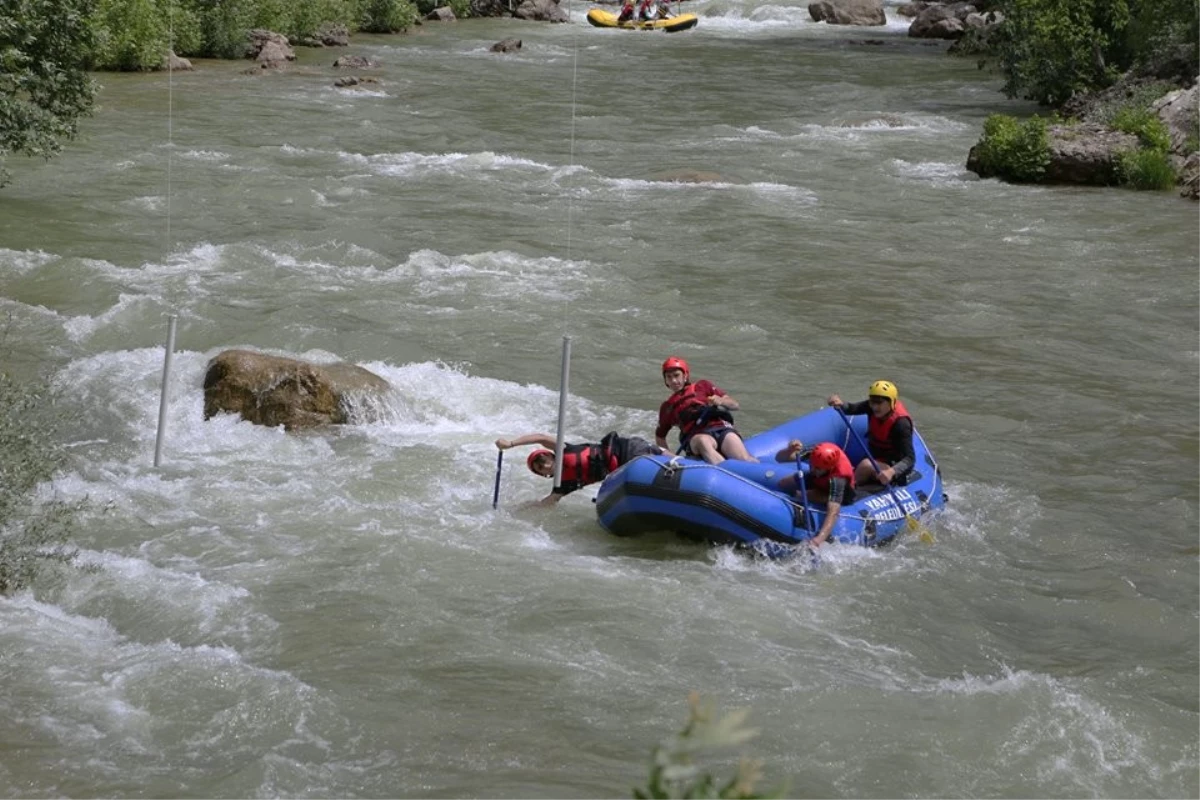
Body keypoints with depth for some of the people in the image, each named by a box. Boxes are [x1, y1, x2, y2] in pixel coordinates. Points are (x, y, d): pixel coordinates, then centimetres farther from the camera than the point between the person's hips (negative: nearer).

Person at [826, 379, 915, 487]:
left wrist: (891, 472, -51)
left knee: (866, 465, -32)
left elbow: (910, 459, -33)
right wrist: (840, 405, -47)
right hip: (876, 462, 7)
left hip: (894, 467, -7)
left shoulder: (901, 423, -27)